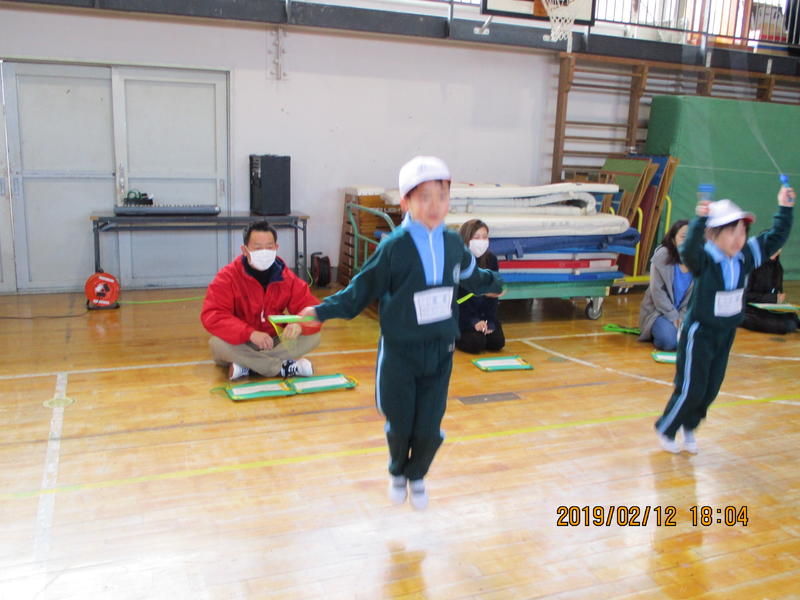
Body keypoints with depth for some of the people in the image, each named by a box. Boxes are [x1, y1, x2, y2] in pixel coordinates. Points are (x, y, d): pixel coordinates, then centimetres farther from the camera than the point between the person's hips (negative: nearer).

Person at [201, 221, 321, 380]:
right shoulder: (228, 277, -14)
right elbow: (212, 315, -25)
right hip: (240, 344, -2)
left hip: (274, 343, 3)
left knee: (313, 337, -19)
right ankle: (285, 367, -25)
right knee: (218, 343, -34)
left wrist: (299, 325, -34)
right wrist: (250, 333, -39)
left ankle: (246, 365, -22)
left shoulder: (288, 278, -4)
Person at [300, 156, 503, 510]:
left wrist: (494, 283, 38)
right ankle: (397, 473, 41)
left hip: (440, 351, 3)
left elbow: (471, 276, 21)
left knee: (429, 428, 6)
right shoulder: (394, 247, -15)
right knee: (400, 425, 9)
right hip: (399, 352, -3)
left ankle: (417, 476, 36)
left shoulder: (452, 244, -1)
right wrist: (322, 310, -14)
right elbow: (361, 290, -8)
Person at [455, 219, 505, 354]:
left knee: (497, 343, -11)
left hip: (483, 313, 4)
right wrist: (473, 322, -19)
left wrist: (490, 321, -11)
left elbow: (493, 293, -1)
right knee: (476, 343, -21)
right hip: (462, 314, -4)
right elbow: (458, 297, -13)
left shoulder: (491, 259, -2)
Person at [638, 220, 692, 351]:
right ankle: (654, 331, 10)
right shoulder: (662, 256, -17)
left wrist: (682, 317, -15)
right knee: (669, 340, -26)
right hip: (658, 309, -4)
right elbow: (657, 291, -15)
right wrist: (673, 317, -17)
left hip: (684, 312, 4)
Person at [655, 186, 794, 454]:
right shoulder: (704, 260, -24)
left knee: (711, 389, 14)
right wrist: (700, 219, -59)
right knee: (691, 390, 0)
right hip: (698, 334, -6)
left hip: (726, 333, 7)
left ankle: (689, 427, 36)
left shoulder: (746, 256, -4)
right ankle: (665, 429, 22)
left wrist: (784, 208, 0)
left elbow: (776, 238, 6)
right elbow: (689, 249, -46)